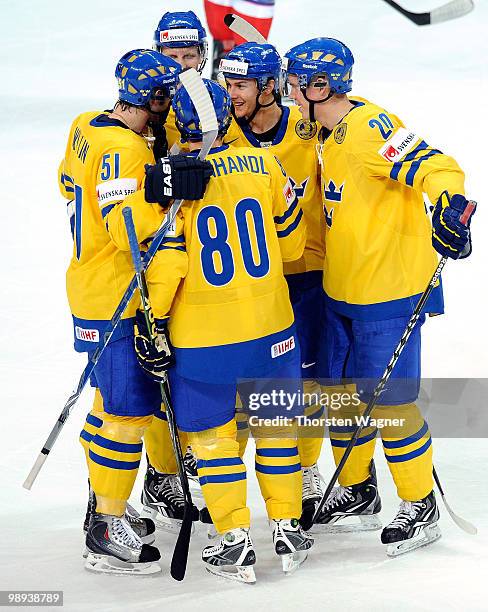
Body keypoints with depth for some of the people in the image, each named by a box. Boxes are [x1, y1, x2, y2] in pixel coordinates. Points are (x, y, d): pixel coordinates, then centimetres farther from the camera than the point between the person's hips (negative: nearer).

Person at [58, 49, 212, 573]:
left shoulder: (87, 129, 6)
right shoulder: (123, 149, -23)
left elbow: (70, 186, 21)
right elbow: (126, 230, -30)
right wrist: (158, 191, -38)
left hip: (92, 289, 10)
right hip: (117, 300, -10)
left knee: (113, 400, 21)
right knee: (130, 409, -5)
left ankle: (102, 502, 34)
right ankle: (107, 532, 1)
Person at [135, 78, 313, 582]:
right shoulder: (263, 166, -2)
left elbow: (164, 260, -13)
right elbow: (291, 241, 7)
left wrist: (150, 322, -2)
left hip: (202, 336, -3)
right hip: (270, 326, 3)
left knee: (213, 432, 10)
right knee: (276, 423, 17)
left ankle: (235, 542, 8)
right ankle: (288, 531, 21)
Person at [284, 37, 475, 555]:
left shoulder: (371, 128, -20)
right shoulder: (330, 137, 9)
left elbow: (436, 169, -29)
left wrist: (450, 211, -45)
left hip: (389, 295, -9)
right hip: (342, 292, 9)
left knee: (389, 401, -3)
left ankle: (420, 507, 10)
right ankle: (356, 491, 32)